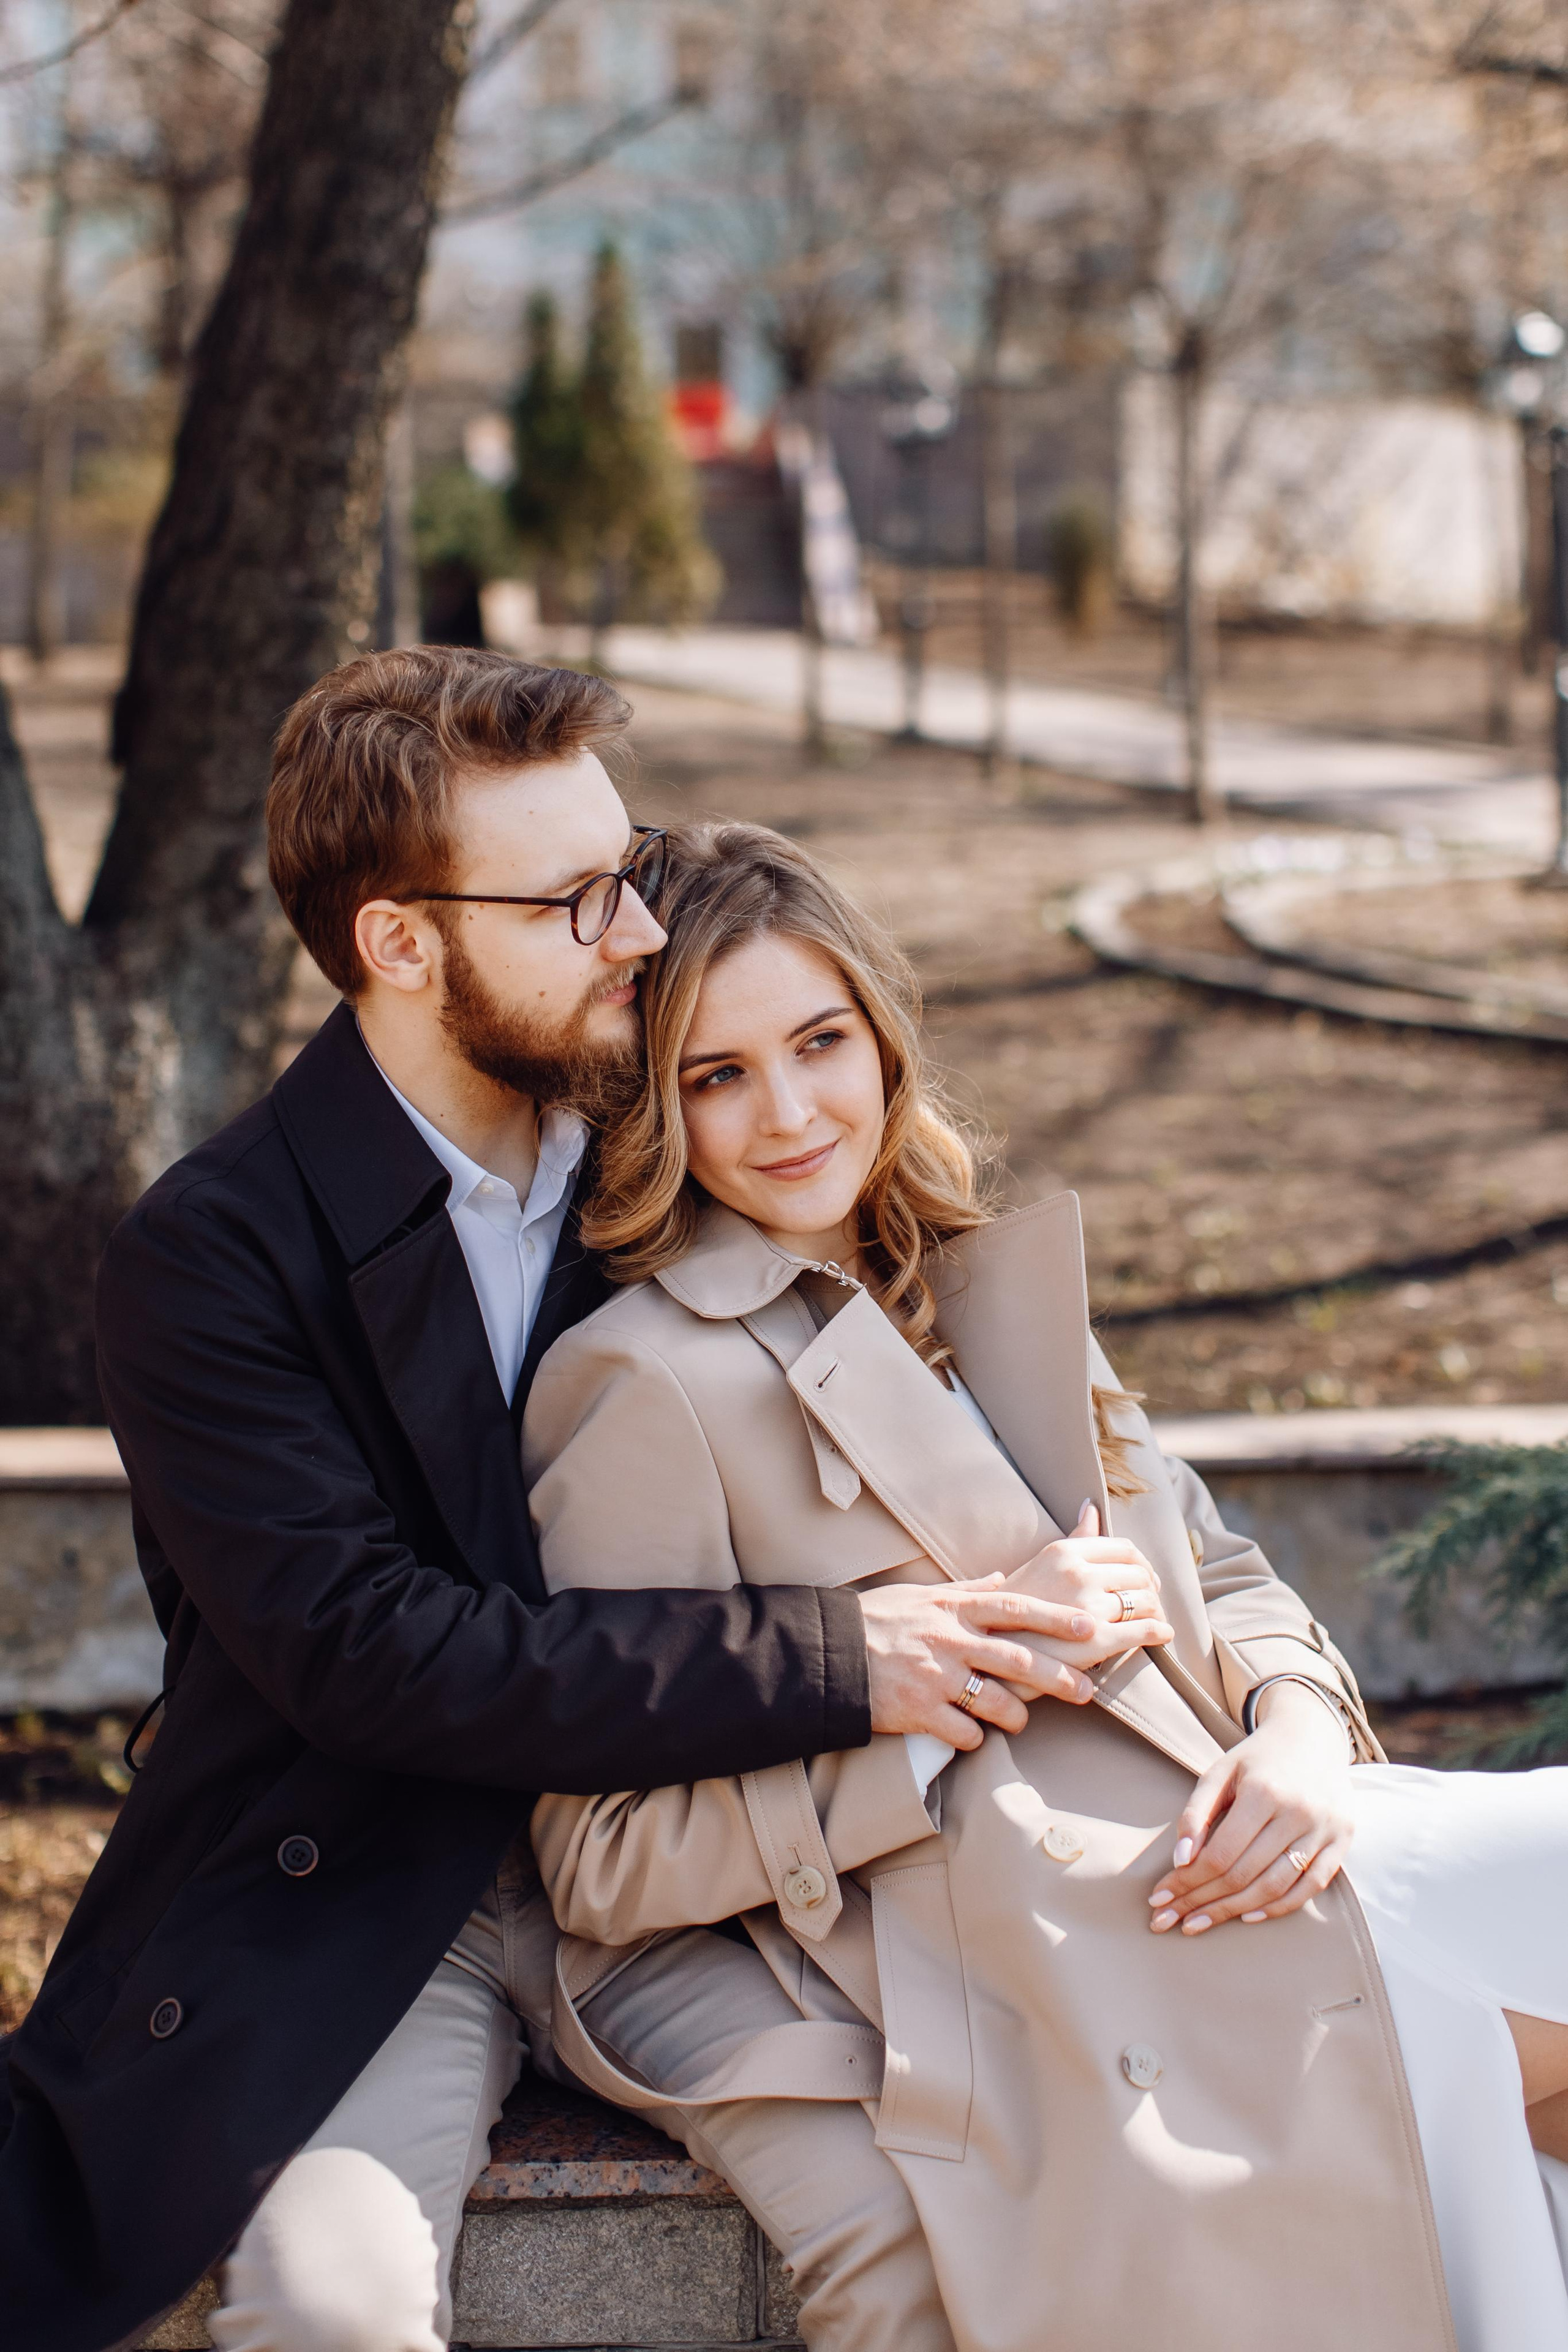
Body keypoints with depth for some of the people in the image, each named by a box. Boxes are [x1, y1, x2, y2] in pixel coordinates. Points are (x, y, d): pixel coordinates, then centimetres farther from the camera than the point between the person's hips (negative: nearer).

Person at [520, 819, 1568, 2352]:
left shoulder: (992, 1285, 16)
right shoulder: (641, 1382, -7)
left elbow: (1210, 1570, 17)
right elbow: (605, 1865, -10)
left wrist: (1298, 1724, -7)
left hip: (1227, 1857, 7)